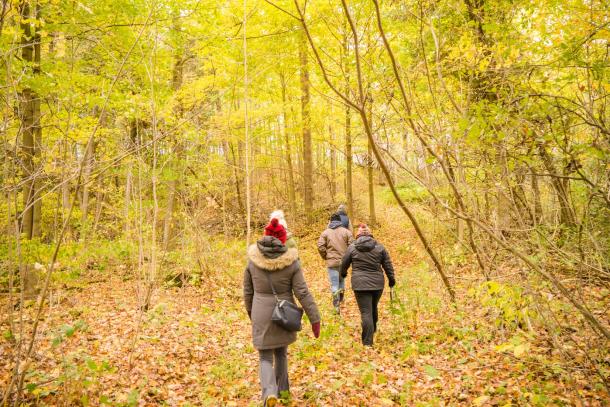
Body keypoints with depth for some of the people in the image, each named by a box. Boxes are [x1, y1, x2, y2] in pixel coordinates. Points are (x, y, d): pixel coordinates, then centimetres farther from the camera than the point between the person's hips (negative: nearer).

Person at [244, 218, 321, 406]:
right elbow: (302, 292, -12)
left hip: (261, 316, -1)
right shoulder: (291, 261, -12)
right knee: (281, 353, 23)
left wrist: (250, 312, 20)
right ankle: (281, 389, 35)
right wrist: (315, 319, -6)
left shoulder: (253, 260, -7)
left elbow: (247, 291, 3)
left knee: (265, 358, 8)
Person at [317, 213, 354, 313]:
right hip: (343, 261, 2)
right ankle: (341, 299, 35)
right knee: (341, 280, 24)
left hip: (332, 262, -2)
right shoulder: (346, 232, 2)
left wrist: (325, 257, 7)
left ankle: (337, 305, -4)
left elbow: (320, 247, -8)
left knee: (334, 284, 0)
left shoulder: (325, 232, 0)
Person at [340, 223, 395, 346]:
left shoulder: (352, 247, 1)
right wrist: (391, 279, 21)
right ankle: (373, 330, 44)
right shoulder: (379, 247, 5)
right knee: (373, 308, 24)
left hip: (360, 284, -3)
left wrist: (343, 274, 31)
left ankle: (368, 342, -6)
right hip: (377, 283, 3)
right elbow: (388, 265, 8)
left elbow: (344, 264, 10)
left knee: (366, 312, -4)